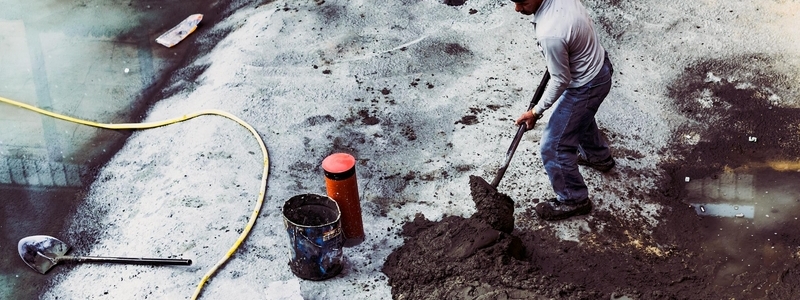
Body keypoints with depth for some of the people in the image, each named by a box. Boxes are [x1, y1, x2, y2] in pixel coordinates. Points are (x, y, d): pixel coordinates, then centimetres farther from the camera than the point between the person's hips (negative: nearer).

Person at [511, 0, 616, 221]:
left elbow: (561, 80, -24)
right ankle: (599, 156, 61)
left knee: (553, 147, 4)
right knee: (580, 116, 36)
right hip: (599, 65, 9)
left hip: (586, 86, -9)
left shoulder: (550, 34, -38)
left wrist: (536, 112, -12)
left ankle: (573, 200, 23)